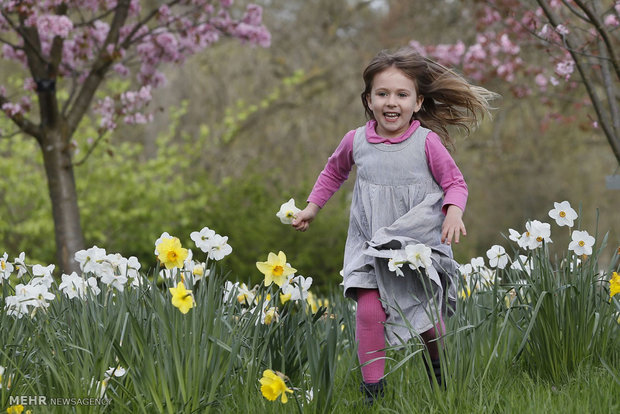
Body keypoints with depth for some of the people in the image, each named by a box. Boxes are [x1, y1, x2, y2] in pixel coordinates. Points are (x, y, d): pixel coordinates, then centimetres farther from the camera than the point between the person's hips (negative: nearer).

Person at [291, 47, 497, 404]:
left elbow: (455, 183, 0)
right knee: (369, 310, -16)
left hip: (420, 243, -1)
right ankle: (372, 389, -6)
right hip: (370, 244, 2)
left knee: (427, 315, 2)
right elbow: (334, 172, 23)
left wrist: (454, 212, -19)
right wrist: (313, 206, 21)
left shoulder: (427, 142, -7)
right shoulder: (356, 141, 2)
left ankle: (439, 370, 34)